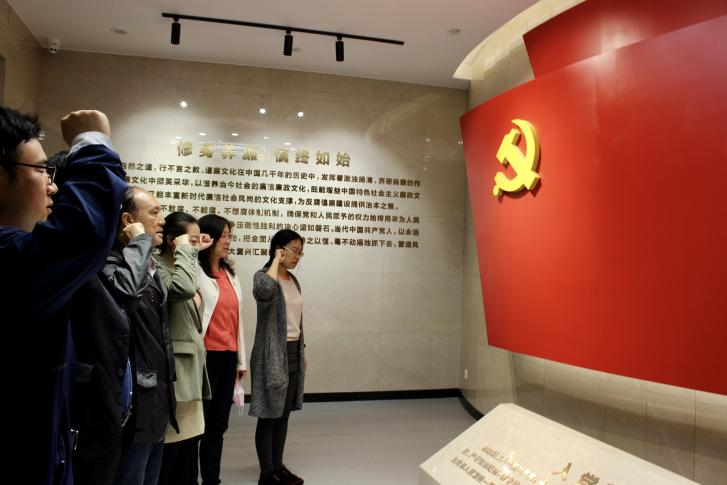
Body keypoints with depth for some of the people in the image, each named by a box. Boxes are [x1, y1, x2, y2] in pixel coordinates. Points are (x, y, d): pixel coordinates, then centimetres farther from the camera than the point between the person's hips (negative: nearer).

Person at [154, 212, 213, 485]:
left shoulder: (182, 266, 17)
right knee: (168, 449, -2)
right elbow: (183, 288, -32)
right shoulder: (156, 267, -10)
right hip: (174, 370, -9)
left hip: (192, 368, 9)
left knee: (188, 447, 14)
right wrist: (185, 250, -19)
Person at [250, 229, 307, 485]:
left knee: (284, 414, 14)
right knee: (269, 415, 0)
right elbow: (263, 292, -36)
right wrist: (276, 261, -21)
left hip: (293, 353, 7)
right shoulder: (263, 275, -10)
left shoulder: (293, 280, 12)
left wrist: (302, 352, 18)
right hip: (272, 355, -7)